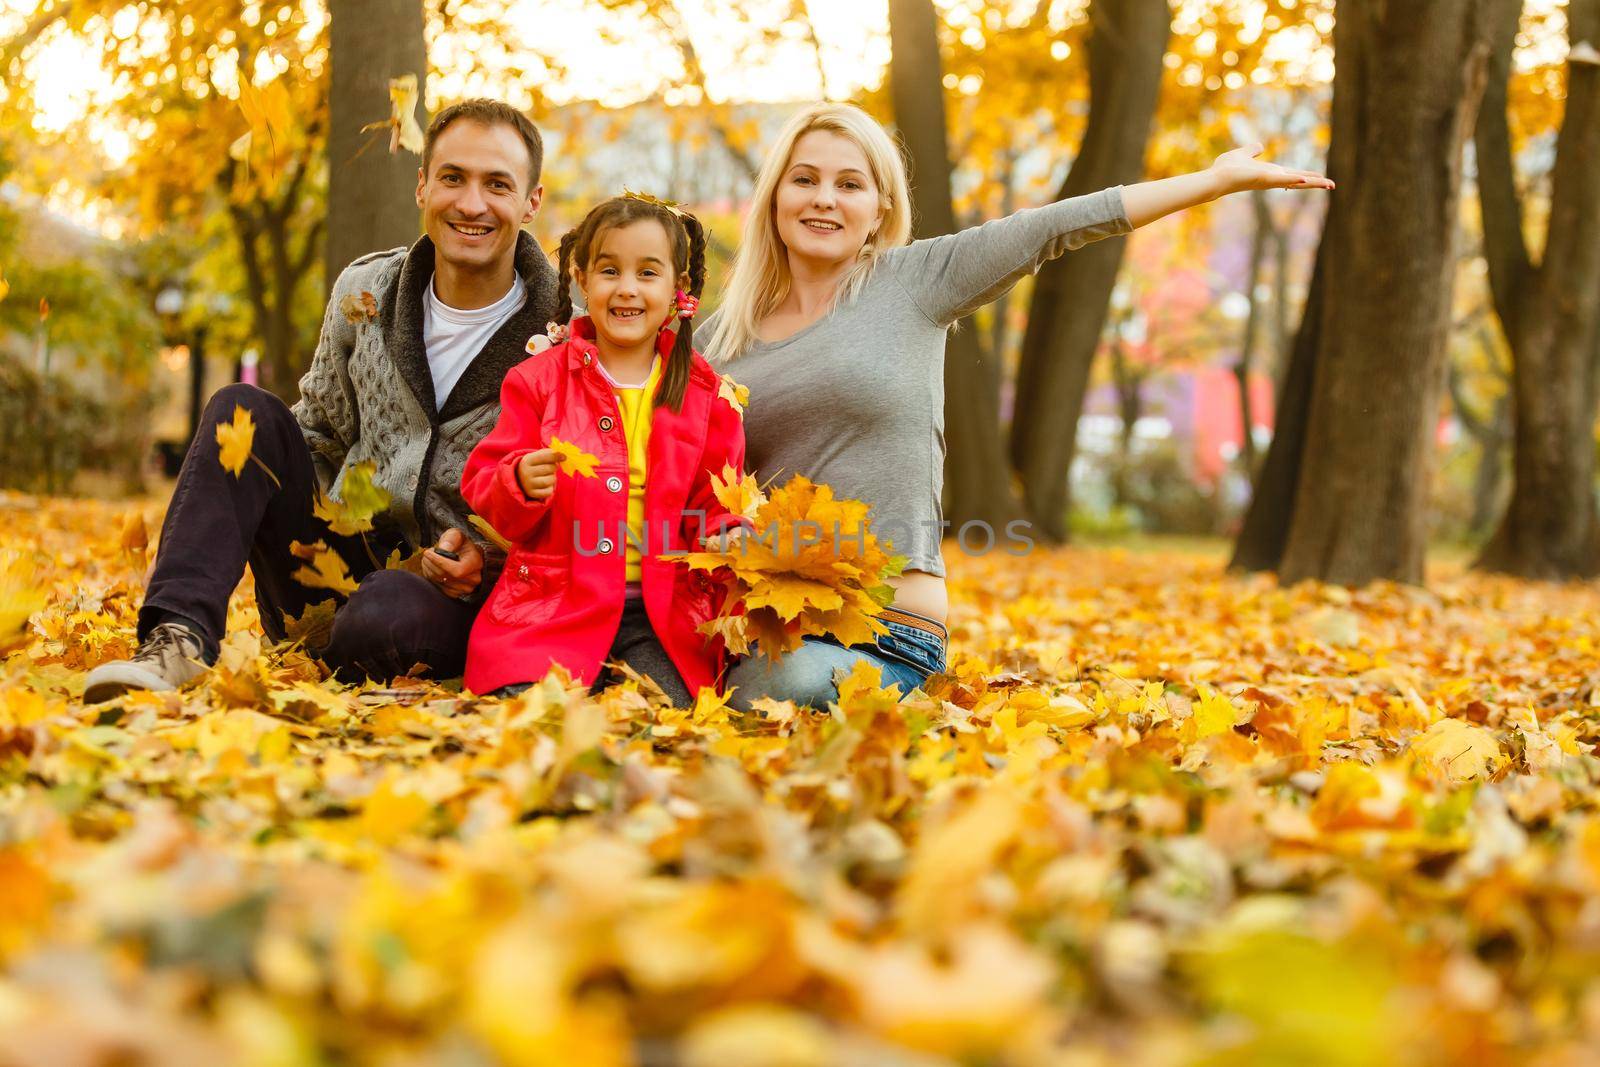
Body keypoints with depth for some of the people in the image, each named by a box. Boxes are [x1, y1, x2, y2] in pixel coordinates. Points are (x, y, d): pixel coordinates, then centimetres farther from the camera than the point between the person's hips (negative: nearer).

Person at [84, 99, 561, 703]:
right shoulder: (364, 293, 2)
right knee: (245, 412, -16)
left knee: (385, 613, -40)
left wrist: (488, 553, -20)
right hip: (336, 565, 5)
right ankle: (180, 639, -27)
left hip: (449, 591, -4)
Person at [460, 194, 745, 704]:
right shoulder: (540, 378, 4)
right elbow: (482, 486, 4)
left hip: (663, 612, 1)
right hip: (553, 602, -1)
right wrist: (520, 483, -19)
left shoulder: (706, 395, 8)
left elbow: (712, 507, 12)